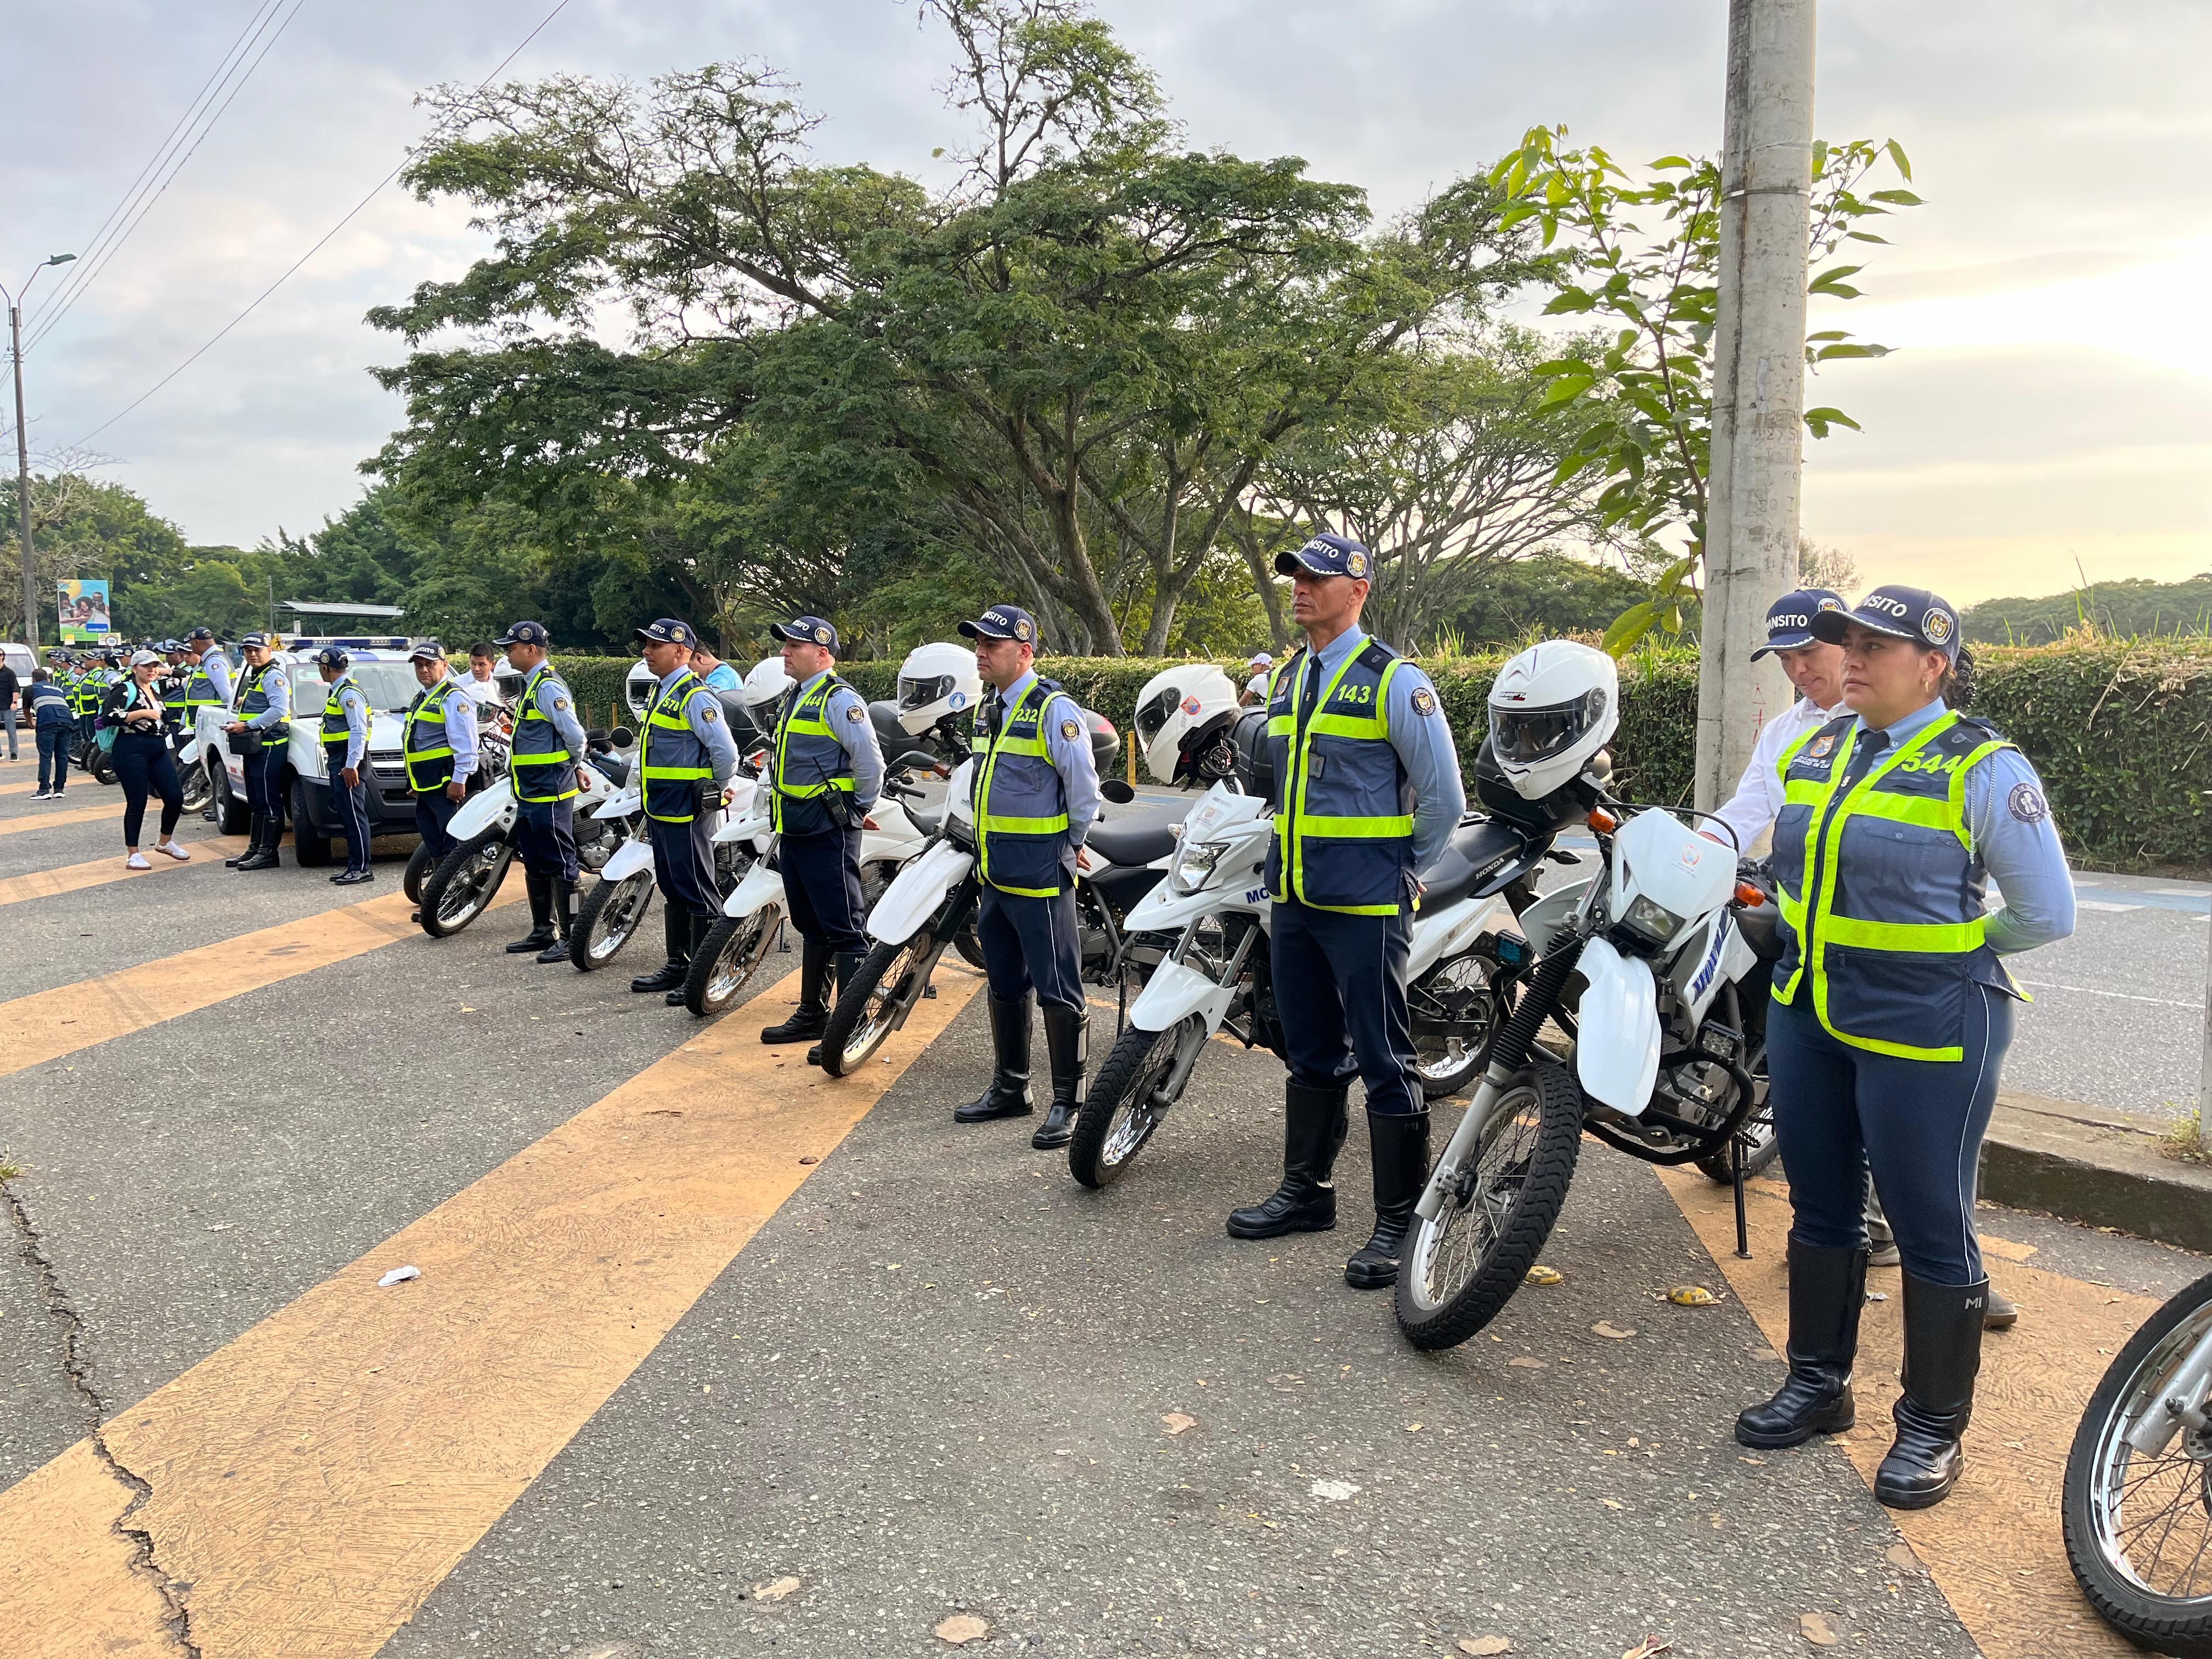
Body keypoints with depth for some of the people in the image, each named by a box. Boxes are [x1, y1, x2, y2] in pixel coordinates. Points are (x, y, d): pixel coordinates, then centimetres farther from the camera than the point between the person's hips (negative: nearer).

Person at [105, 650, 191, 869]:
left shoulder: (156, 690, 15)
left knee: (175, 797, 2)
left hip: (159, 750, 7)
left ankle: (165, 842, 24)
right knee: (137, 803, -5)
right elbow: (108, 717, -18)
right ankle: (133, 855, 5)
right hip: (132, 752, -7)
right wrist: (141, 713, -21)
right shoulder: (125, 690, -7)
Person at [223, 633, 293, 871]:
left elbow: (279, 710, -22)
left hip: (269, 746, -11)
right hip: (253, 746, 11)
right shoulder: (254, 677, 23)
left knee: (269, 802, -8)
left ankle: (268, 852, -7)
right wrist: (239, 724, 13)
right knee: (256, 801, 14)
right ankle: (255, 849, 20)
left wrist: (248, 726, -21)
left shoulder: (273, 676, -10)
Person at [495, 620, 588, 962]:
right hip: (530, 794, 11)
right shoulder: (531, 685, 17)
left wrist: (572, 763, -6)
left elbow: (574, 734, -21)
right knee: (535, 865, 16)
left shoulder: (549, 687, -16)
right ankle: (543, 931, 25)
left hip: (550, 794, -11)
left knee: (559, 864, -8)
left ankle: (570, 937, -5)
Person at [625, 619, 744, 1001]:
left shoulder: (695, 696, -16)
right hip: (662, 809, 10)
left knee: (697, 891, -5)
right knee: (672, 888, 16)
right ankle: (677, 965, 26)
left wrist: (714, 788, -7)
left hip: (689, 811, -10)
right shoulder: (661, 692, 15)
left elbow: (726, 751, -21)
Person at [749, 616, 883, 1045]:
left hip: (829, 835, -10)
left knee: (843, 930, -8)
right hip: (794, 833, 10)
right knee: (811, 928, 17)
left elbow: (869, 760, -19)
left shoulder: (839, 700, -13)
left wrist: (860, 807, -7)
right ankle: (812, 1013, 27)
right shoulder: (791, 700, 17)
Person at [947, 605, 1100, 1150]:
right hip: (995, 873, 9)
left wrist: (1071, 845, -1)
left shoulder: (1055, 710, -14)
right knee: (1005, 986, 17)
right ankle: (1010, 1087, 29)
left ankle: (1068, 1102, 5)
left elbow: (1084, 788, -12)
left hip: (1041, 876, -9)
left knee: (1058, 991, -4)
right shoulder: (987, 710, 13)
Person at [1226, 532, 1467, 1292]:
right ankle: (1306, 1191, 29)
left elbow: (1443, 796, -6)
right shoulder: (1285, 679, 14)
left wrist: (1399, 872, 1)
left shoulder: (1394, 680, -9)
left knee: (1384, 1062, -3)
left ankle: (1400, 1221, 5)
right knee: (1311, 1053, 17)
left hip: (1365, 904, -7)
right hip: (1294, 899, 8)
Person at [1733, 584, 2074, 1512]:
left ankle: (1934, 1427, 21)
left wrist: (1942, 949, 1)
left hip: (1924, 1029, -6)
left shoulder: (1985, 769, -11)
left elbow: (2047, 914, -7)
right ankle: (1818, 1384, 33)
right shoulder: (1818, 750, 7)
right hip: (1809, 1013, 7)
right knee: (1821, 1208, 17)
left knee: (1930, 1228, 5)